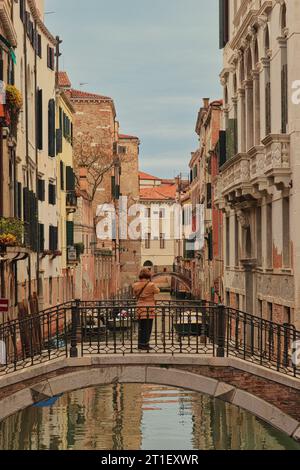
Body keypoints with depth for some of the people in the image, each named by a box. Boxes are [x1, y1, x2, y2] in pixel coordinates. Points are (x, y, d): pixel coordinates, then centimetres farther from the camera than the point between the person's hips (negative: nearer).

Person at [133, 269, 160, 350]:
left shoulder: (136, 285, 1)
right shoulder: (151, 285, -13)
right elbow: (157, 291, 6)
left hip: (139, 308, 5)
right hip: (149, 308, -5)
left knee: (141, 327, 15)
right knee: (147, 328, 1)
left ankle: (140, 344, 18)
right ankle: (145, 344, 1)